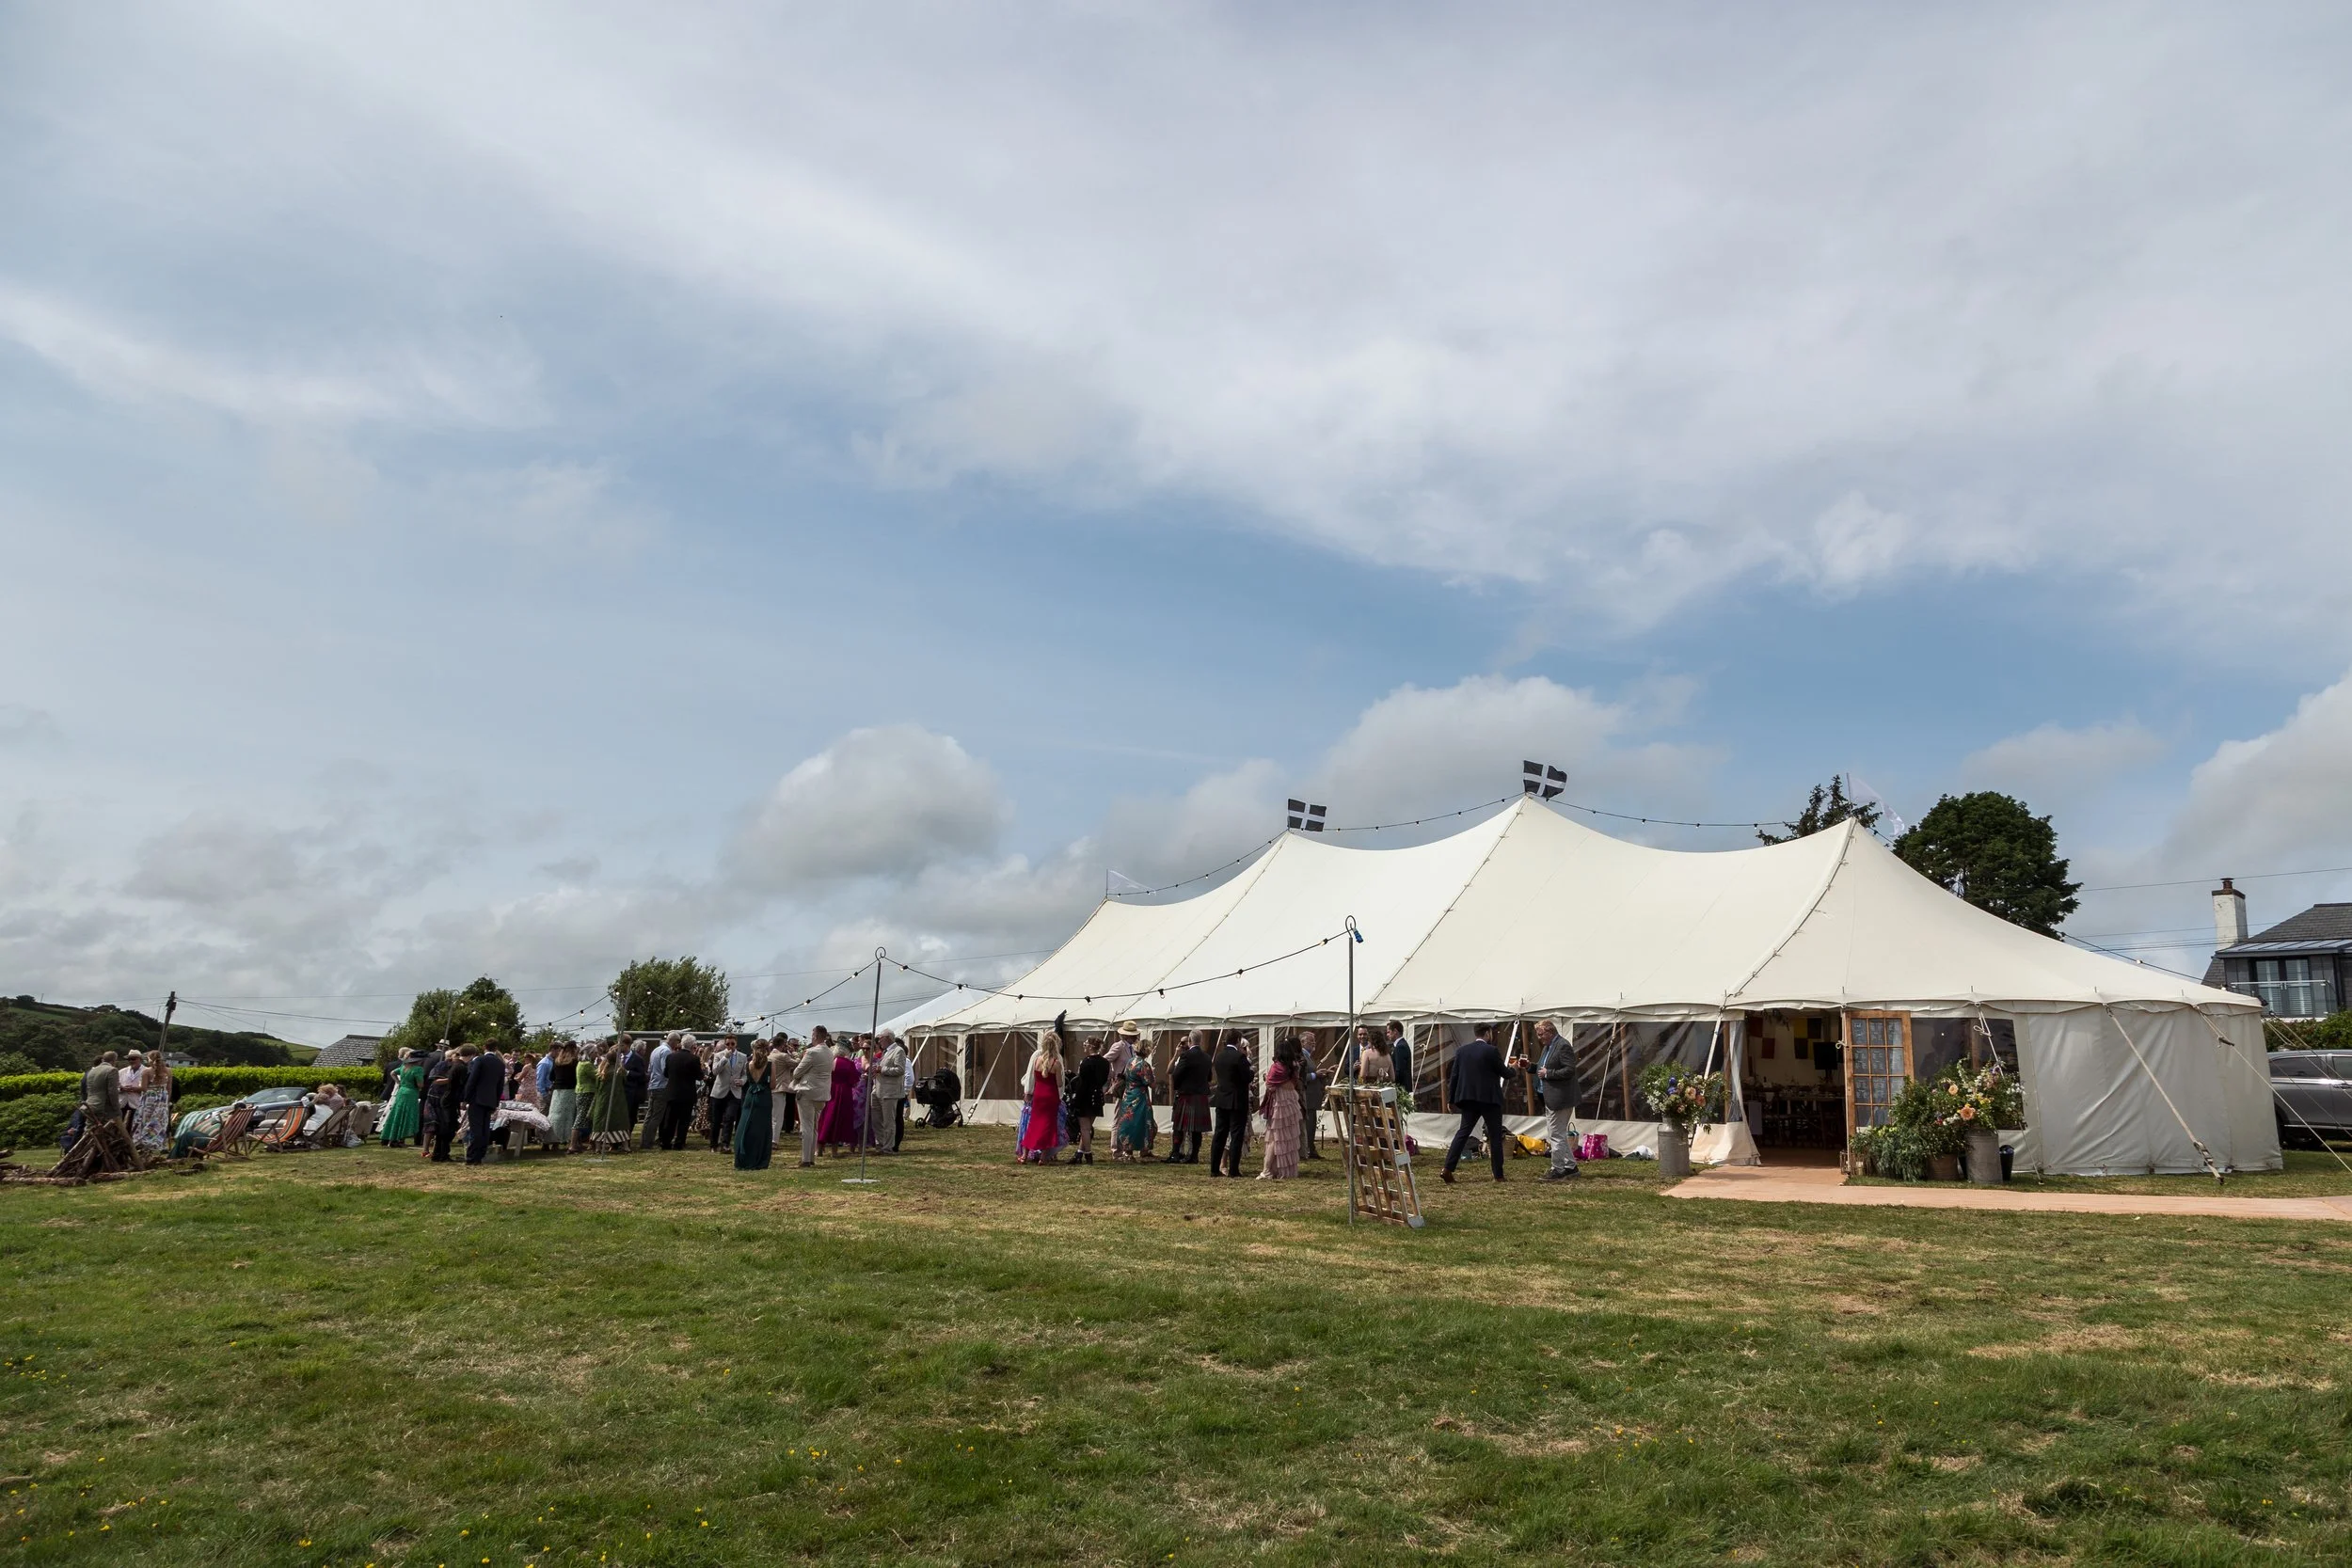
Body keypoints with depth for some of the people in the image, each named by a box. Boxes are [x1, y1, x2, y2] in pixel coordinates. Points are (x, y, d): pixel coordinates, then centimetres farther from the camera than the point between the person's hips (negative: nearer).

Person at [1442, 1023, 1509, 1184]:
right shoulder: (1491, 1051, -9)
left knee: (1462, 1132, 6)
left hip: (1469, 1099, 4)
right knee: (1495, 1136, 6)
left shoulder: (1462, 1051, 5)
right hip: (1489, 1099, -4)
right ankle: (1498, 1175, 10)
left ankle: (1447, 1169, -6)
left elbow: (1454, 1076, 6)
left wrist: (1452, 1098, 14)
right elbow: (1504, 1073, 0)